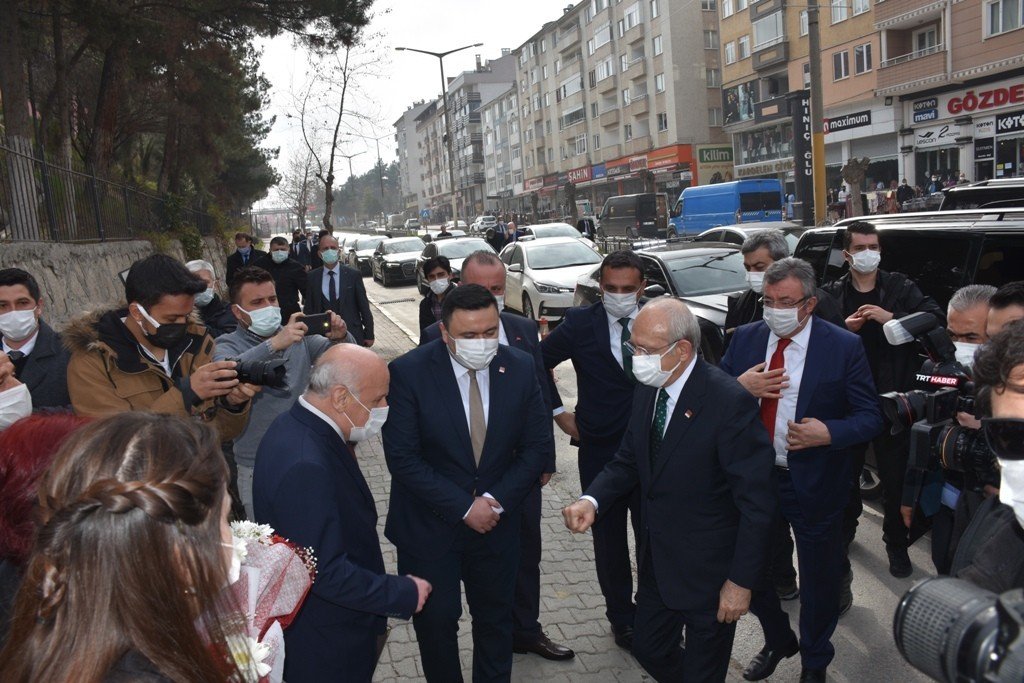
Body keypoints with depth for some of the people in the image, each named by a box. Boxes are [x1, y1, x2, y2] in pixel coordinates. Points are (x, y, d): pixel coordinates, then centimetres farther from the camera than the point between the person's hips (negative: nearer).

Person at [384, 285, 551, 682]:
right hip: (429, 525, -2)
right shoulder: (408, 372, -18)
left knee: (496, 619, 19)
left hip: (497, 523, 3)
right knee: (436, 622, 13)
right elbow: (402, 458, -18)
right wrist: (464, 507, -19)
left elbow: (537, 445, -3)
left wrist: (496, 500, -14)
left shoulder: (520, 368, -8)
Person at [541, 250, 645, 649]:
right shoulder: (580, 324, -7)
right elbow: (537, 363, 4)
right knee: (609, 538, 14)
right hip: (600, 451, 0)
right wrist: (558, 412, 1)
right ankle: (621, 616, 33)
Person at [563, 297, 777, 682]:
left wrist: (742, 580, -18)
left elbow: (756, 502, -20)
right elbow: (628, 461, 6)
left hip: (709, 569, -7)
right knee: (648, 650, 22)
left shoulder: (730, 402, -24)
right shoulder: (647, 390, -2)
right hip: (657, 560, 7)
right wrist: (592, 500, -13)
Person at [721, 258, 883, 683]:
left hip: (815, 484, -3)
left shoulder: (844, 347, -10)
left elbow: (871, 417, -8)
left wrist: (829, 432, -25)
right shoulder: (745, 338, -1)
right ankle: (778, 641, 46)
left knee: (819, 580, 16)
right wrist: (740, 388, -19)